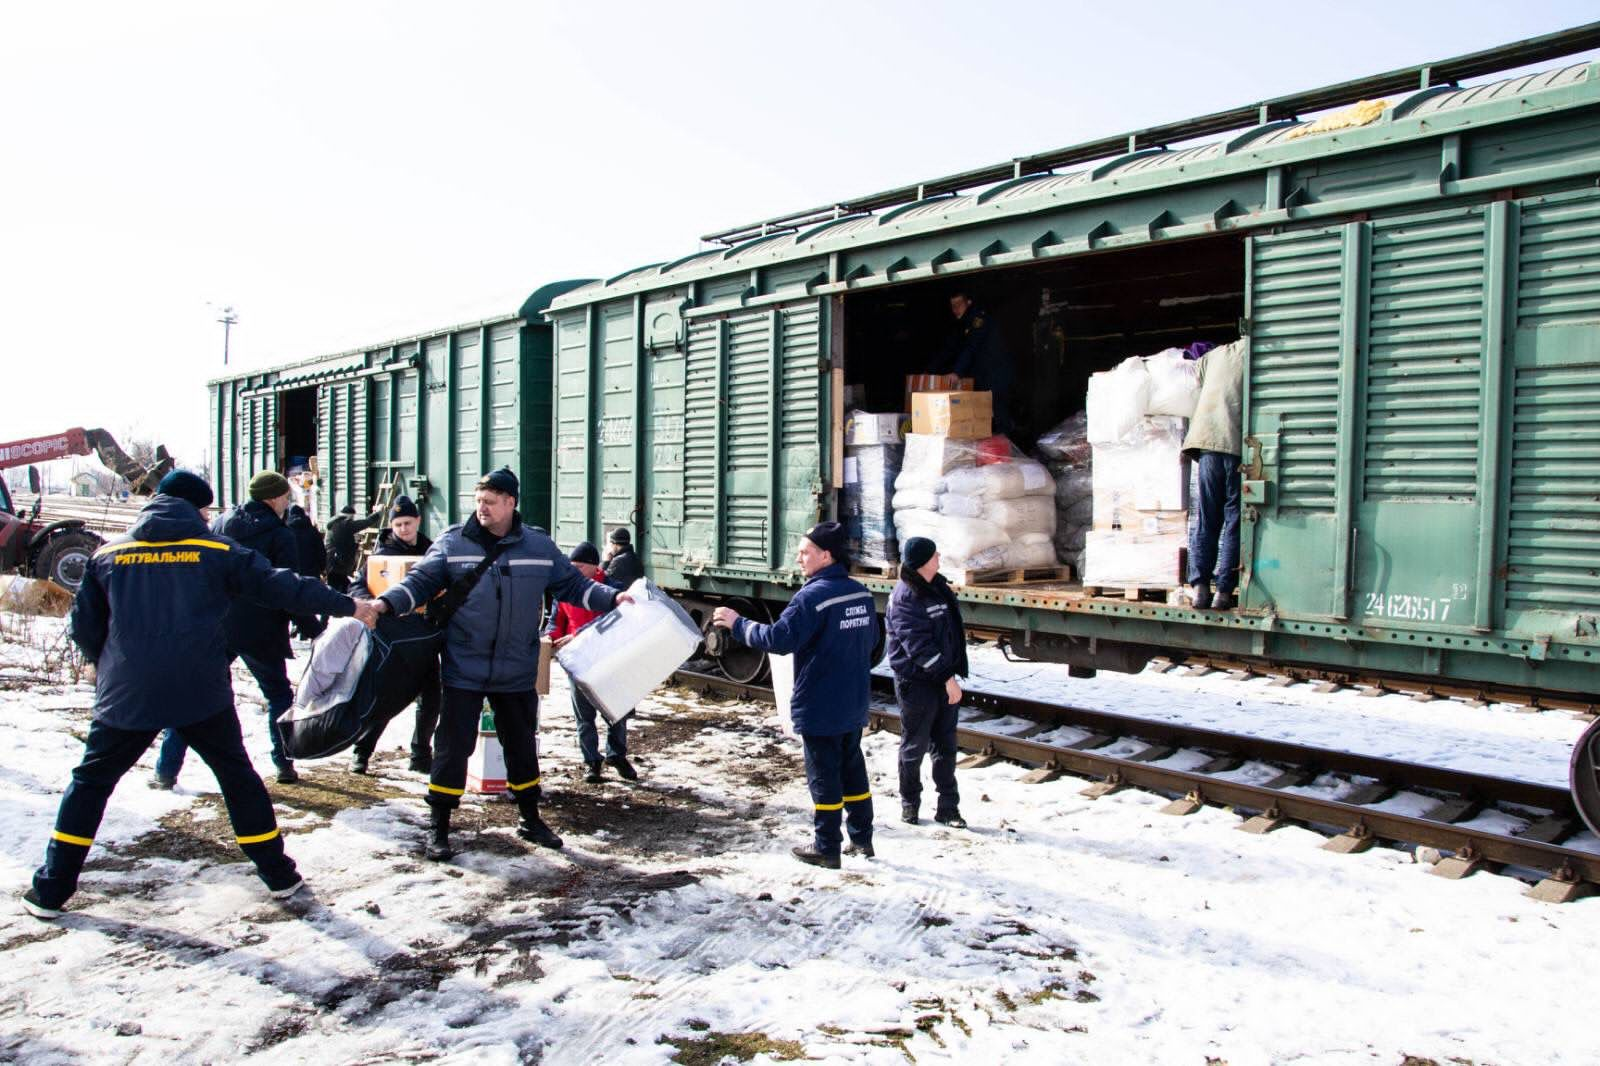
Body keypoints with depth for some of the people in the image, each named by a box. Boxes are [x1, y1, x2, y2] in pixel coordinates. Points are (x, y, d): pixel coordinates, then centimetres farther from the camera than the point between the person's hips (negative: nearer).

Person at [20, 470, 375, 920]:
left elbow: (84, 625, 11)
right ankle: (277, 872, 16)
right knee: (237, 776, 14)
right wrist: (348, 605, 1)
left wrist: (105, 665, 31)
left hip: (126, 695, 1)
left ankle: (52, 889, 17)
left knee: (90, 781, 17)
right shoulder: (217, 551, 0)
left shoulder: (108, 554, 7)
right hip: (201, 693, -1)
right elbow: (280, 586, -4)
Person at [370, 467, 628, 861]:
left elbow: (572, 584, 8)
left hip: (517, 674, 3)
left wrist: (612, 597, -3)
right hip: (463, 671, -2)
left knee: (522, 745, 15)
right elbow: (420, 580, -5)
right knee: (453, 746, 0)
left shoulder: (539, 546, 2)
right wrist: (387, 603, -22)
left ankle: (530, 819, 32)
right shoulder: (453, 543, -4)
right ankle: (438, 826, 14)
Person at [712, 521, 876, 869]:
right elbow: (871, 638, 15)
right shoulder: (861, 592, 4)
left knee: (824, 775, 2)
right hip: (854, 703, 7)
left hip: (819, 707, -7)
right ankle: (862, 837, 25)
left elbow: (779, 639, -23)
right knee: (853, 768, 18)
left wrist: (738, 624, -12)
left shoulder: (813, 595, -20)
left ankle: (826, 848, 9)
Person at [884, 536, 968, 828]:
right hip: (916, 681, -7)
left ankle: (948, 807, 19)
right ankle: (909, 803, 22)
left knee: (946, 745, 11)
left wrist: (954, 671, 15)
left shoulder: (939, 586, 9)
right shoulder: (904, 598, -17)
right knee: (915, 745, 6)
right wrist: (948, 678, -24)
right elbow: (918, 645, -23)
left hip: (944, 678, 7)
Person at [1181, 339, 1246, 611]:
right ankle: (1223, 590, -2)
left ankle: (1200, 586, 0)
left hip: (1208, 442, 4)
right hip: (1241, 444, -3)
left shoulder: (1213, 355, 18)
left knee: (1205, 519, 7)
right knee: (1235, 521, 1)